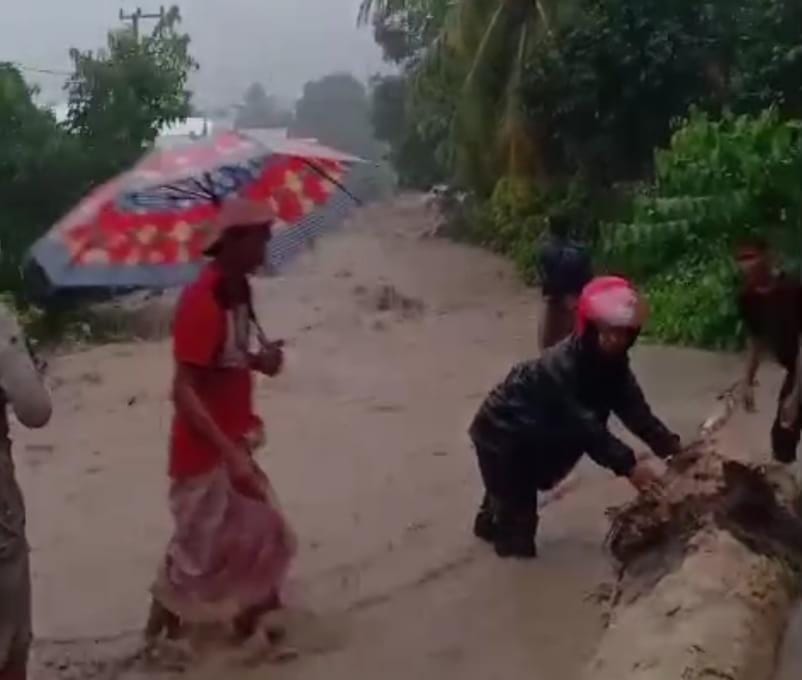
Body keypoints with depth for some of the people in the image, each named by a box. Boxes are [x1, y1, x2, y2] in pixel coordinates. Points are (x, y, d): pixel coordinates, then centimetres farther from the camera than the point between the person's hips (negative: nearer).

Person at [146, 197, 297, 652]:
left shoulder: (238, 290, 5)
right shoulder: (202, 301, -24)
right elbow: (183, 391, -27)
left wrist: (261, 360, -4)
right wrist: (231, 453, -32)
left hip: (233, 442, 9)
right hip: (204, 453, -9)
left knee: (264, 536, 16)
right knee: (199, 553, 2)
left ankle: (248, 626, 31)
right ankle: (159, 637, 20)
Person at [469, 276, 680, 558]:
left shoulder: (613, 363, -13)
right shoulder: (562, 366, -38)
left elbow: (635, 409, -18)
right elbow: (585, 425, -44)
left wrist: (671, 447, -30)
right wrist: (628, 466, -51)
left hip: (535, 433, 9)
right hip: (502, 432, -9)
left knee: (523, 487, 29)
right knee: (518, 508, -8)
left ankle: (490, 521, 56)